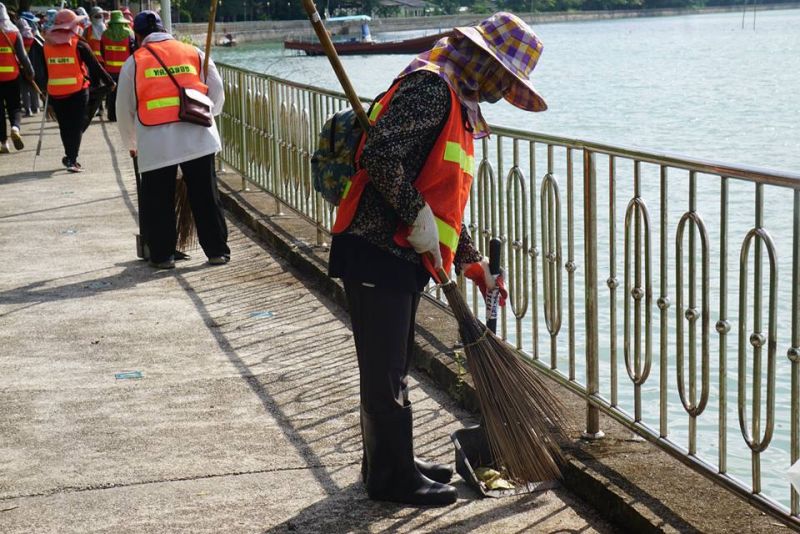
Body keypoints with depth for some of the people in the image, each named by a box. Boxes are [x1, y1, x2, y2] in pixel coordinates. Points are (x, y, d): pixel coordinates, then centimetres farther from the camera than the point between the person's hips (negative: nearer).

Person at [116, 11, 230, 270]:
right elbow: (217, 95, 15)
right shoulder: (195, 54, 12)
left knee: (158, 201, 9)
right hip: (198, 138, 2)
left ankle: (162, 254, 14)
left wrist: (131, 144, 30)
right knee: (205, 197, 9)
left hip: (156, 143, -2)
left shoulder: (134, 62, 8)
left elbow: (124, 109, 15)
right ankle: (217, 251, 14)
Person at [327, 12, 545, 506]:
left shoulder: (459, 106, 19)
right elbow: (380, 154, -27)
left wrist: (474, 263, 22)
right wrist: (418, 216, -20)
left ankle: (388, 462, 32)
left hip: (401, 257, 10)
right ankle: (393, 478, 10)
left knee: (390, 370, 19)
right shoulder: (430, 86, -14)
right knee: (385, 373, 1)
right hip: (377, 251, -10)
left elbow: (446, 201, 24)